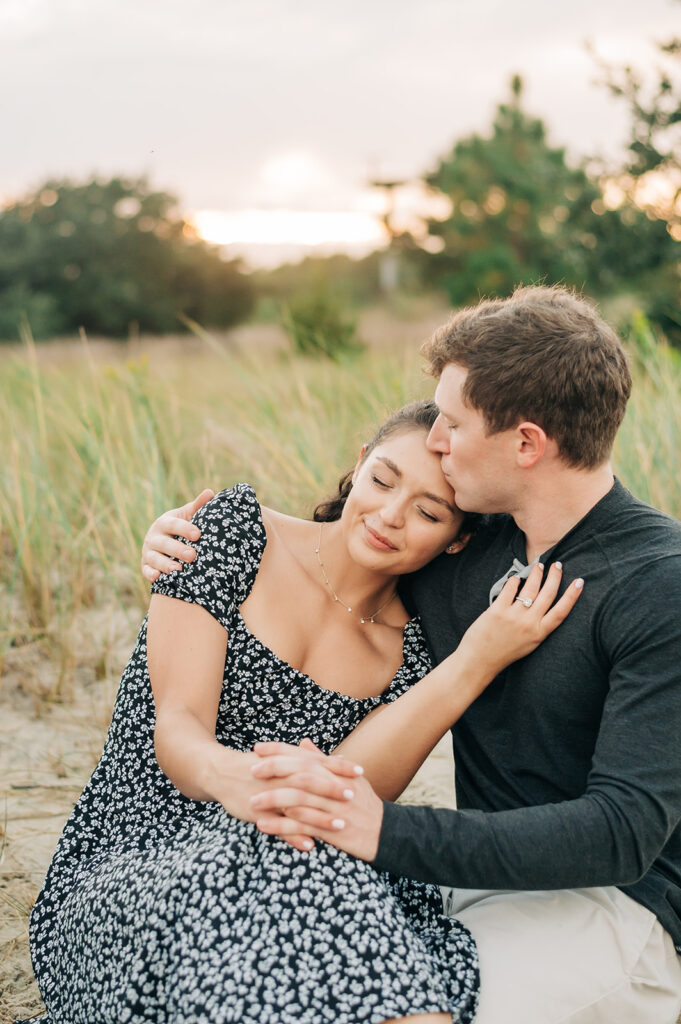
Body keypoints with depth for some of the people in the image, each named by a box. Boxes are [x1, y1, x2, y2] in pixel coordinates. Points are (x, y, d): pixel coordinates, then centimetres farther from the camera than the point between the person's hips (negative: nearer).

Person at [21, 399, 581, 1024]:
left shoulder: (415, 652, 6)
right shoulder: (235, 529, -1)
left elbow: (342, 796, -13)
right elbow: (176, 726, -12)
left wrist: (475, 663, -19)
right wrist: (230, 775, -36)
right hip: (118, 885, -1)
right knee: (287, 866, -36)